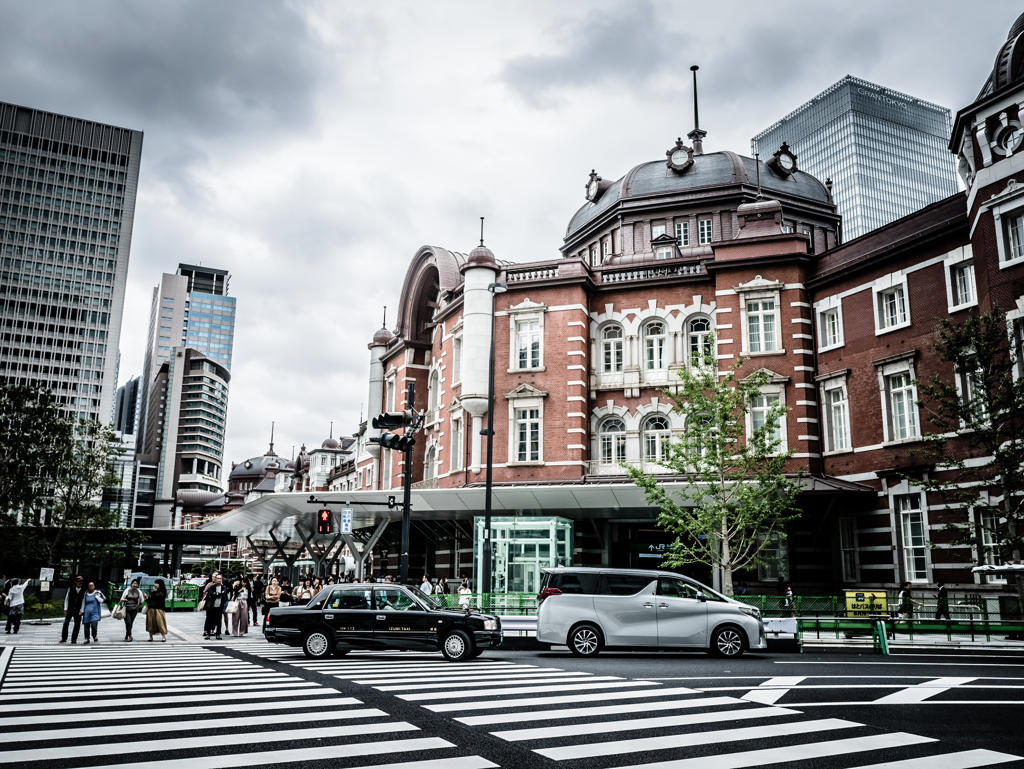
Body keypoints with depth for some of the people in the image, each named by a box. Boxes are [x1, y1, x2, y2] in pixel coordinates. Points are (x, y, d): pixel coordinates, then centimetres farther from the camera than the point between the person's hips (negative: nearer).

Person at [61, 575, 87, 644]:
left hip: (77, 611, 1)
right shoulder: (70, 589, 1)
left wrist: (81, 610, -5)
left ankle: (74, 639, 9)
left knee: (77, 625, 1)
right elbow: (66, 599, 4)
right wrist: (65, 608, -2)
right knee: (66, 623, -7)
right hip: (70, 610, -1)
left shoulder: (83, 590, 2)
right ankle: (64, 638, 5)